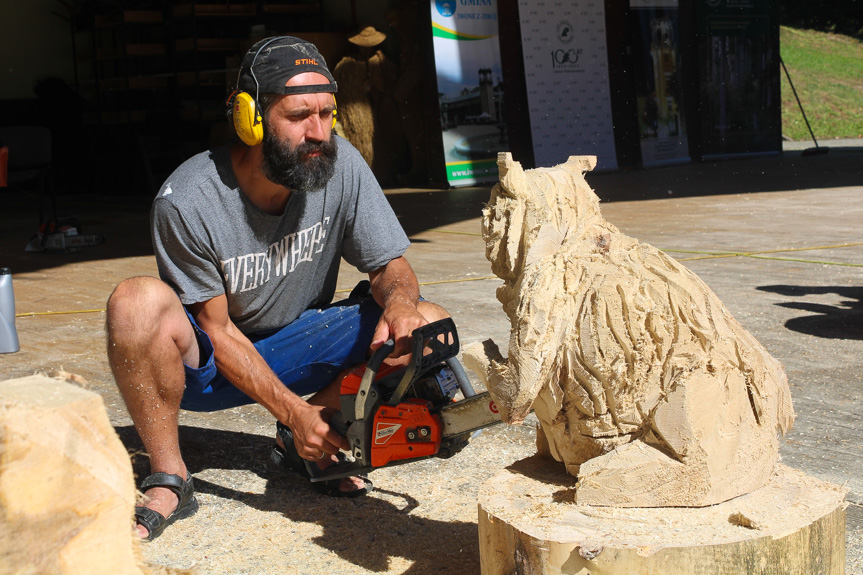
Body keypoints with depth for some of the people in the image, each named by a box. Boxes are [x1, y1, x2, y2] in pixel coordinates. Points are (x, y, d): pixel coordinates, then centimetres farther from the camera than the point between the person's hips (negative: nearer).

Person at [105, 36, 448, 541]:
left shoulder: (340, 164, -16)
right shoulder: (187, 201, -25)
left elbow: (390, 265, -7)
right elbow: (218, 332, -18)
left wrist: (399, 302, -32)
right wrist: (293, 412, -25)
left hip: (297, 344, 4)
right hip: (209, 363, -3)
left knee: (429, 326, -16)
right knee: (137, 303, -35)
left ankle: (303, 443, 3)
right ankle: (169, 481, -15)